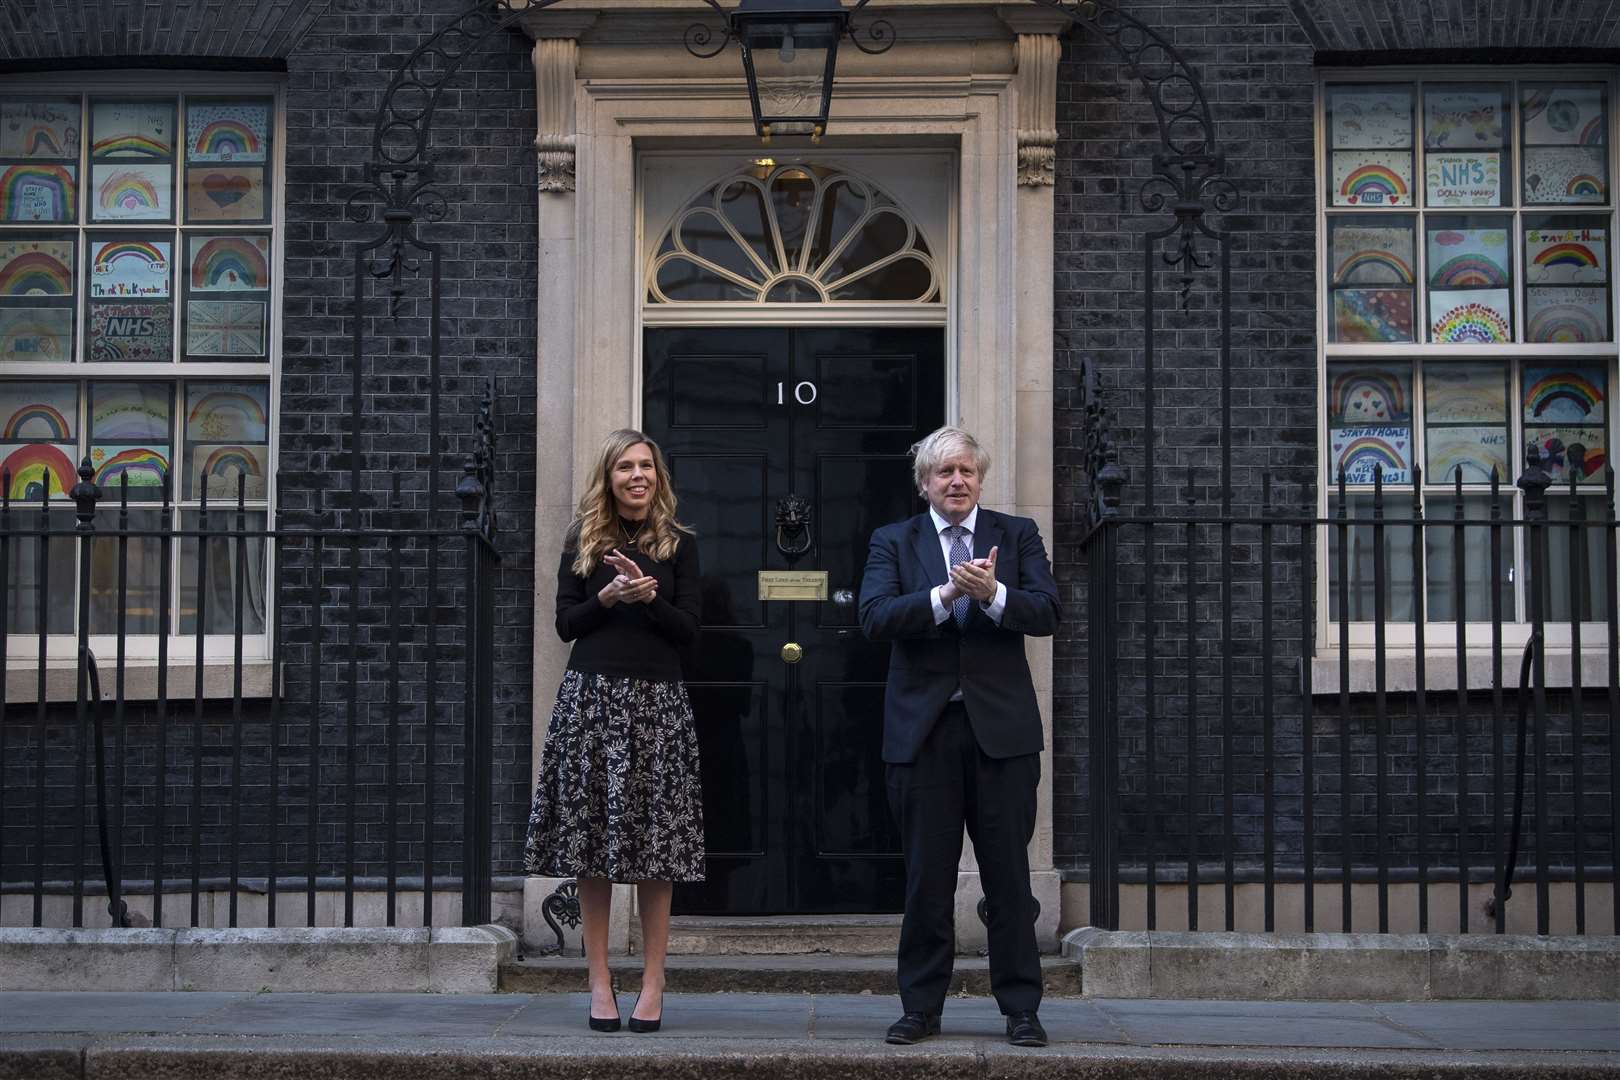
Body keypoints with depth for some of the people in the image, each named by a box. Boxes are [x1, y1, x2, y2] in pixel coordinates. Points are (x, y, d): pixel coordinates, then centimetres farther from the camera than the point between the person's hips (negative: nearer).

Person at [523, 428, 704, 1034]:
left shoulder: (680, 545, 8)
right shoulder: (583, 541, 10)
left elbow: (689, 630, 3)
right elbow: (565, 624, 6)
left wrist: (649, 596, -12)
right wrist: (609, 597, -10)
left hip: (657, 701, -1)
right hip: (592, 695, 1)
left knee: (655, 845, -1)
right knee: (593, 845, 0)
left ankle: (653, 984, 4)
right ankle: (599, 983, 5)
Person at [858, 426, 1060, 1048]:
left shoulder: (1017, 535, 9)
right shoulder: (893, 541, 7)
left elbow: (1047, 612, -4)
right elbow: (874, 616, -9)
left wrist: (993, 594, -21)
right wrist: (946, 595, -21)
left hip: (1001, 727, 0)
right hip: (922, 729, 0)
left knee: (1009, 874, 3)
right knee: (926, 877, 6)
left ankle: (1021, 1008, 10)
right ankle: (921, 1007, 15)